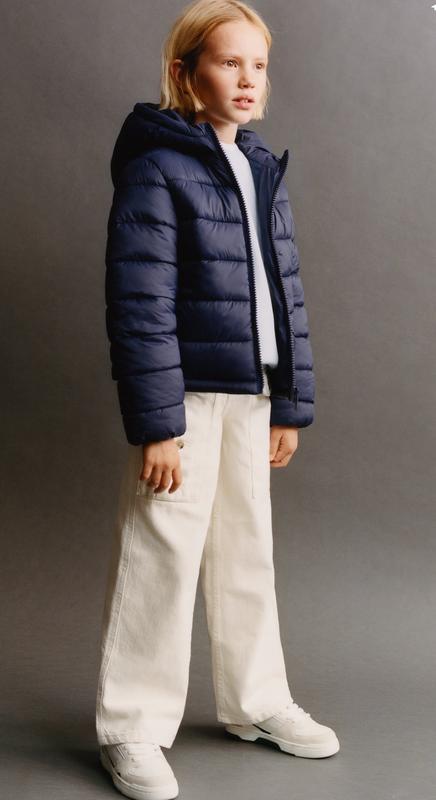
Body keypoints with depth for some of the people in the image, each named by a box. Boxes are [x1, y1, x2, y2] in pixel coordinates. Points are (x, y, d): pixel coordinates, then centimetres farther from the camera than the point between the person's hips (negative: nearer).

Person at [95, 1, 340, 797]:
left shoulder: (263, 169, 12)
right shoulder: (157, 168, -11)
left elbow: (285, 291, 12)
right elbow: (140, 304, -16)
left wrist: (293, 402, 10)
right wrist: (154, 423, -19)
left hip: (250, 393, 7)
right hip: (187, 393, -7)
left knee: (249, 549, 16)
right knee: (163, 556, -1)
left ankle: (256, 701, 31)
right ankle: (131, 727, 14)